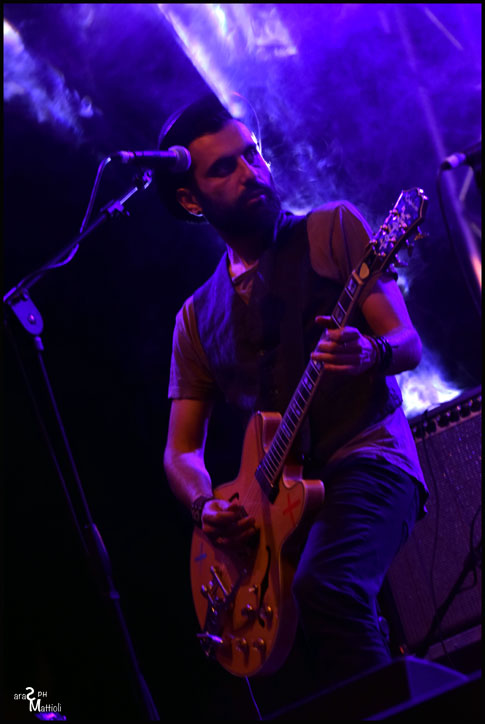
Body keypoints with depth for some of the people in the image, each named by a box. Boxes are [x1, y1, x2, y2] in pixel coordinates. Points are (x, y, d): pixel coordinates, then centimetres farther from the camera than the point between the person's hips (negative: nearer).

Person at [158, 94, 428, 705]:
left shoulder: (333, 229, 7)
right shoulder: (198, 317, 16)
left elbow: (407, 343, 1)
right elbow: (181, 451, 16)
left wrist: (370, 353, -24)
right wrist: (207, 508, -7)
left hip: (367, 459, -4)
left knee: (322, 590, -32)